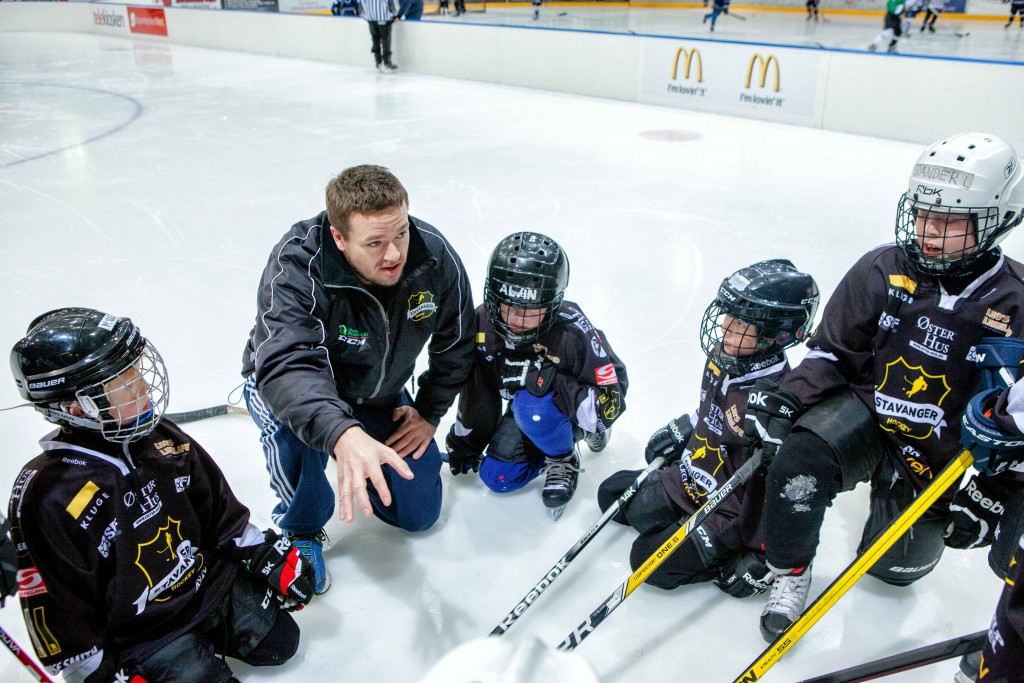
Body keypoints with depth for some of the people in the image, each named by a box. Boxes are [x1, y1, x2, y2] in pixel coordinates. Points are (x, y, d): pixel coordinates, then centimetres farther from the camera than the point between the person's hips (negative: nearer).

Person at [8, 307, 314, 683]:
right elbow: (58, 610, -16)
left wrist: (271, 557, 4)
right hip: (140, 633, -5)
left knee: (279, 643, 5)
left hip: (213, 583, 5)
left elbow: (219, 507, 6)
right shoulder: (47, 497, -24)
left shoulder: (160, 437, -5)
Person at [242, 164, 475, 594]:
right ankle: (300, 529, -7)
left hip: (379, 397, 4)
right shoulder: (295, 268, -36)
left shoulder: (435, 257, -24)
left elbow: (456, 344, -6)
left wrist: (429, 413, -6)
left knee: (418, 513, 2)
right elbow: (286, 366, -51)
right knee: (292, 421, -39)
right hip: (286, 382, -3)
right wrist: (342, 434, -67)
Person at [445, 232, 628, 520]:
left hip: (576, 406, -5)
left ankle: (564, 459, -4)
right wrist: (464, 443, 7)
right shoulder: (483, 325, -21)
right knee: (498, 477, -1)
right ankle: (570, 435, 19)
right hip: (527, 408, 6)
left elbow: (611, 401, -32)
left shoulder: (572, 332, -36)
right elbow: (476, 391, -3)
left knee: (532, 404, -37)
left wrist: (551, 382, -45)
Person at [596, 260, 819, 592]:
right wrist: (682, 430, 14)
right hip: (687, 481, 9)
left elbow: (770, 491, -27)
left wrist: (718, 536, -23)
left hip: (730, 512, -9)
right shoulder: (723, 356, -7)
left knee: (651, 559, -17)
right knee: (612, 493, 13)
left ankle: (740, 559, 0)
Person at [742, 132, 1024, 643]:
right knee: (799, 458, -31)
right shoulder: (881, 270, -11)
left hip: (936, 455, 1)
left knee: (896, 567, 10)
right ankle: (790, 573, -6)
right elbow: (832, 351, -4)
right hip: (863, 408, 0)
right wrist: (787, 397, -21)